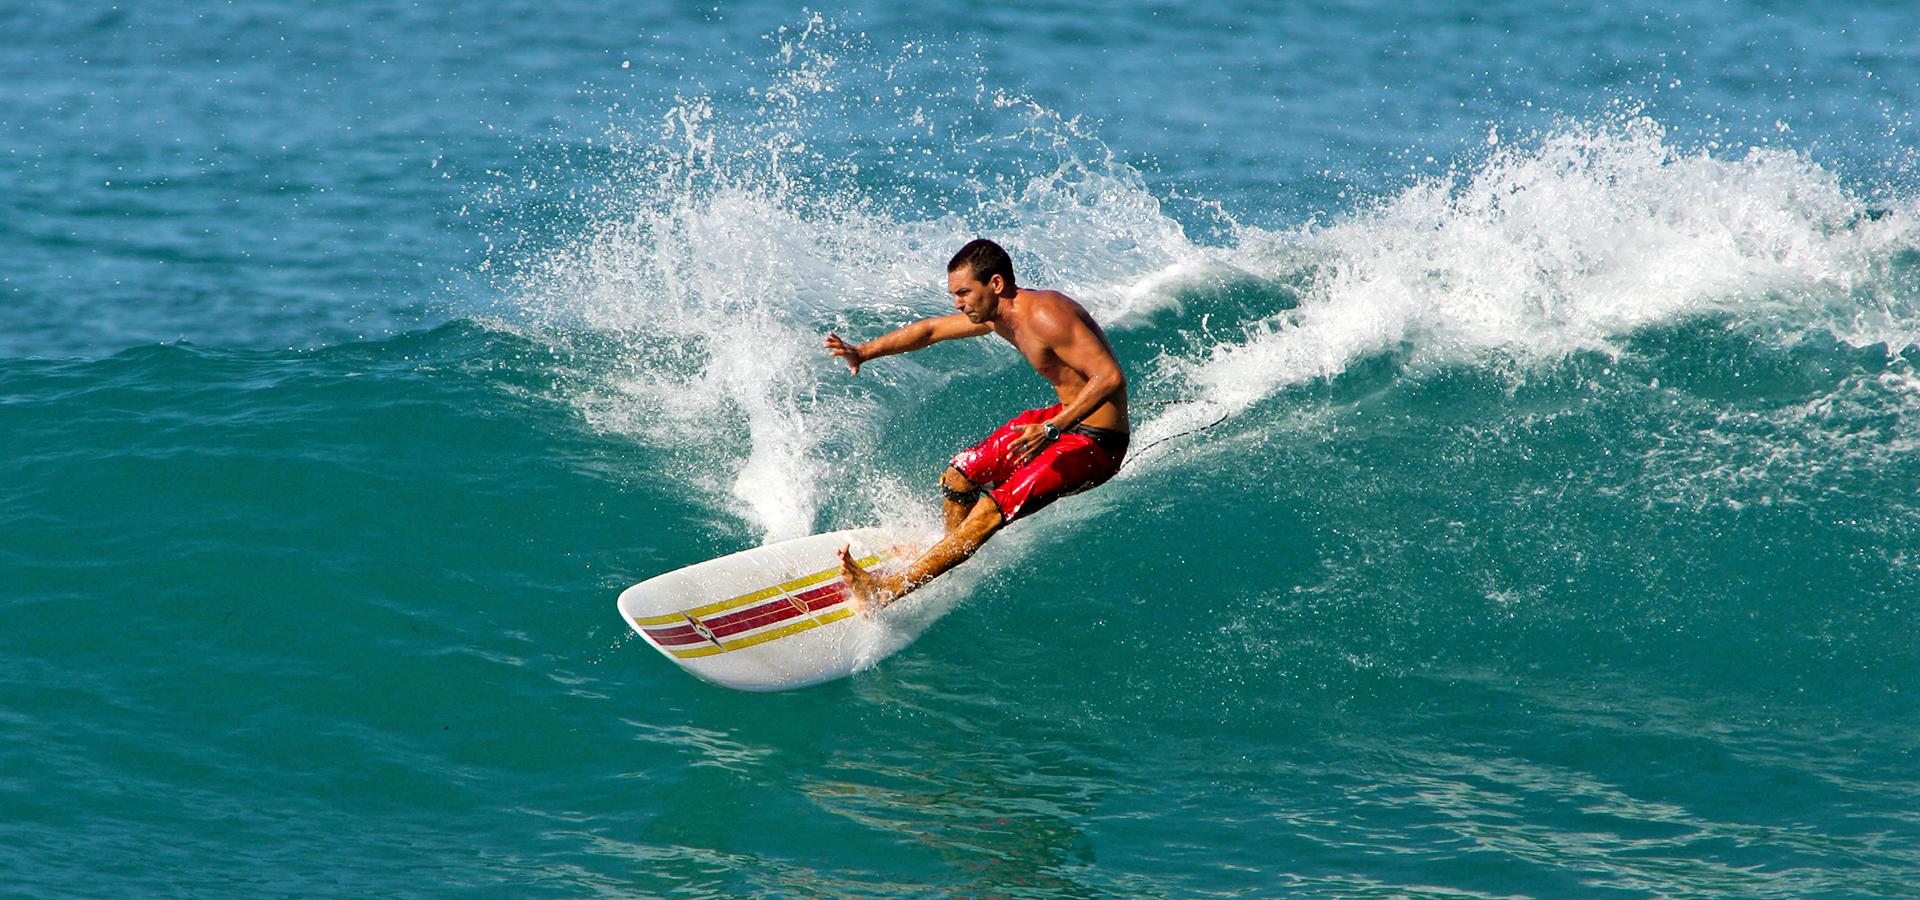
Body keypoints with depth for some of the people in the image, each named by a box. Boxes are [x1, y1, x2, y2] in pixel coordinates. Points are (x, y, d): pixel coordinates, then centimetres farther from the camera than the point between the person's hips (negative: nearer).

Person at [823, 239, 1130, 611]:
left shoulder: (1046, 317, -27)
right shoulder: (1000, 314, 2)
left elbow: (1111, 378, -32)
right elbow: (931, 329, 17)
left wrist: (1051, 429, -38)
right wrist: (864, 352, 8)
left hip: (1097, 442, -10)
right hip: (1064, 418, 10)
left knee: (993, 509, -19)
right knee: (958, 478, 12)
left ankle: (889, 590, -17)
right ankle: (959, 566, 30)